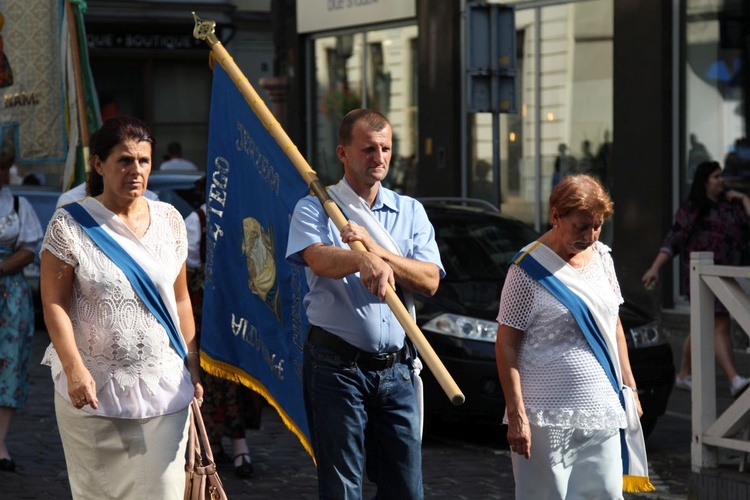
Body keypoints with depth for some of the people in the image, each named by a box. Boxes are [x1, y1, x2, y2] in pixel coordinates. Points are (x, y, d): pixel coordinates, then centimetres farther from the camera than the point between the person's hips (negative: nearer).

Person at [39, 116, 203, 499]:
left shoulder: (169, 220, 8)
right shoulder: (70, 224, -5)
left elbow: (181, 299, 13)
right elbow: (54, 303, -9)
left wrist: (193, 366, 10)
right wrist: (74, 369, -18)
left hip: (163, 387, 3)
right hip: (93, 390, -3)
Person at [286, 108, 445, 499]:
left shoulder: (410, 212, 12)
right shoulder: (314, 209, 0)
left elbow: (429, 281, -2)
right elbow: (320, 260, -22)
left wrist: (376, 249, -15)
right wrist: (364, 261, -42)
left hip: (395, 367, 4)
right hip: (337, 366, -4)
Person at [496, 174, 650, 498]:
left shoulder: (601, 256, 9)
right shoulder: (529, 269, -10)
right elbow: (506, 346, -11)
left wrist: (629, 387, 17)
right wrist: (516, 416, -17)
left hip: (601, 412, 6)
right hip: (549, 419, -6)